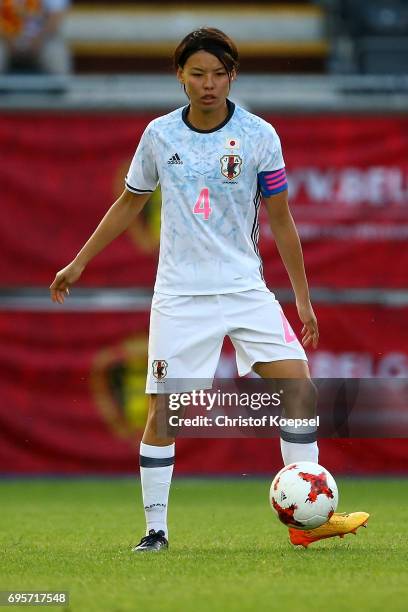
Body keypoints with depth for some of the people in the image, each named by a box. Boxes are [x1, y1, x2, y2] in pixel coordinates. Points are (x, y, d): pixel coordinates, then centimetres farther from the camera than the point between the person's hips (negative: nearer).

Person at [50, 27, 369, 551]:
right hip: (179, 293, 0)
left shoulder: (259, 136, -2)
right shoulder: (159, 135, 1)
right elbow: (129, 204, 16)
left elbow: (280, 220, 3)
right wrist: (79, 263, 17)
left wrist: (303, 299, 3)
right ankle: (155, 529, 6)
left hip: (245, 288, 0)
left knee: (298, 388, -12)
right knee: (163, 410, -6)